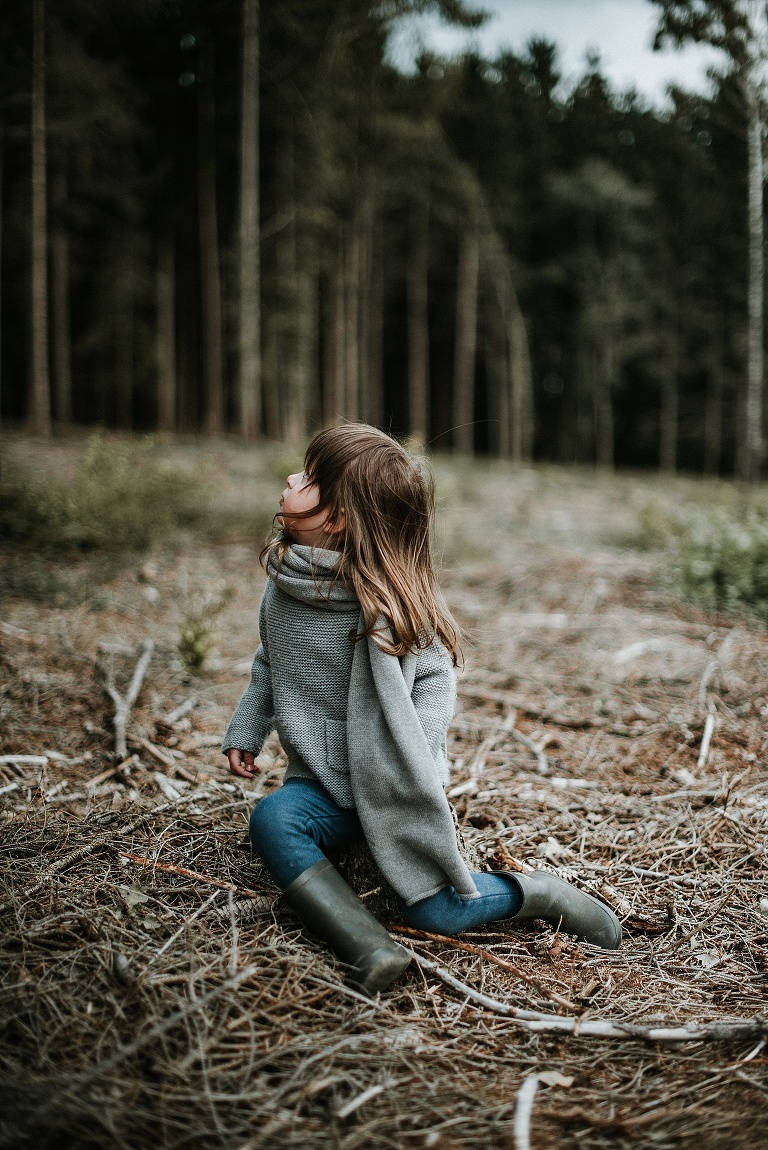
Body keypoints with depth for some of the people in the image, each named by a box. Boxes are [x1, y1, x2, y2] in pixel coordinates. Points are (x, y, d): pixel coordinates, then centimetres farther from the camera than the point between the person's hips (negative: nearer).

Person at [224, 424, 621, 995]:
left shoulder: (393, 597, -17)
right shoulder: (286, 582, 1)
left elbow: (437, 676, -10)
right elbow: (269, 666, 17)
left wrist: (415, 754, -23)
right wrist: (245, 731, 16)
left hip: (397, 787, -5)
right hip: (323, 782, 5)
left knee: (438, 911, -13)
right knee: (271, 820, -27)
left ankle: (539, 893, 14)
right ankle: (370, 947, -32)